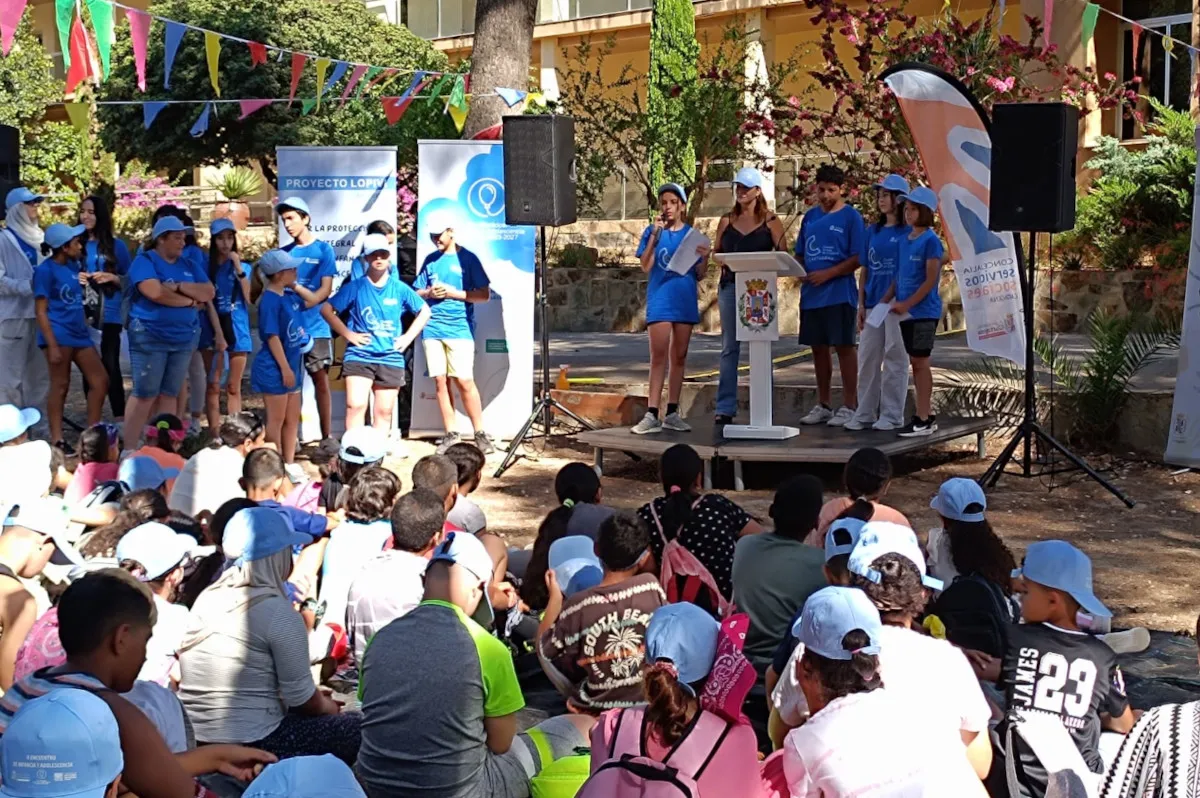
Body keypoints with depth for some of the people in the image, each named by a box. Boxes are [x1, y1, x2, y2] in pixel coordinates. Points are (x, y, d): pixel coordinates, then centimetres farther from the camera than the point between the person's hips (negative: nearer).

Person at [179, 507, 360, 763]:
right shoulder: (279, 613, -15)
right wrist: (330, 707, 12)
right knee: (358, 727, 2)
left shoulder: (207, 598, 7)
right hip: (250, 744, -8)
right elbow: (302, 698, -11)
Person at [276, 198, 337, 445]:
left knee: (321, 380, -1)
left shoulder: (323, 249, 1)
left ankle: (326, 437, 4)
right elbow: (274, 285, 12)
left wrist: (294, 286, -16)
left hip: (315, 327, -3)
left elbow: (326, 290, -5)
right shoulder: (283, 253, 10)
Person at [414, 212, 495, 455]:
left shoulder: (467, 258, 1)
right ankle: (450, 434, 10)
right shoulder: (431, 260, 14)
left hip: (460, 328, -4)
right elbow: (417, 293, 18)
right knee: (441, 381, 3)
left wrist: (453, 293, -11)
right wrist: (429, 293, -4)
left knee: (464, 381, -10)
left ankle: (480, 434, -1)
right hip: (432, 328, 4)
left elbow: (484, 295, -2)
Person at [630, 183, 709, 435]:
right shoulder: (653, 231, 3)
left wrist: (704, 258, -10)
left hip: (685, 300, 3)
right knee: (659, 356, -10)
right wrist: (655, 236, -14)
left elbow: (699, 276, 9)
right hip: (660, 299, -3)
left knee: (679, 357, 7)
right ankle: (652, 415, -12)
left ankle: (672, 413, 13)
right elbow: (646, 267, -8)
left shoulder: (692, 234, 8)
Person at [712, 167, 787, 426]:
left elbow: (782, 255, -1)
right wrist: (721, 260, -7)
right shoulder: (727, 220, 12)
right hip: (730, 286, 2)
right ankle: (725, 408, 4)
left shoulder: (770, 221, 3)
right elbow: (716, 252, 15)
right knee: (729, 347, 2)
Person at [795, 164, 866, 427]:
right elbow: (800, 254, 18)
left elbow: (858, 258, -9)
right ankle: (823, 405, 19)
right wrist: (799, 271, -3)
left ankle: (849, 405, 4)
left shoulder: (850, 216, -4)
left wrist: (828, 274, -17)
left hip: (839, 294, -6)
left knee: (844, 346, -2)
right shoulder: (810, 217, 13)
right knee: (819, 348, 10)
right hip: (811, 294, 6)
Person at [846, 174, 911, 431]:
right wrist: (861, 304, 7)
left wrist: (886, 300, -14)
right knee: (867, 359, 7)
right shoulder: (872, 231, 14)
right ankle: (864, 414, 13)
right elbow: (865, 270, 14)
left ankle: (892, 415, 6)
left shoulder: (907, 232, -4)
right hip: (872, 304, 6)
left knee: (895, 359, 0)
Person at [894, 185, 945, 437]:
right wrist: (893, 300, 4)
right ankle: (925, 414, 17)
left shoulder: (931, 241, -10)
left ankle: (923, 419, 1)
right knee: (915, 362, 10)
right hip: (906, 312, 7)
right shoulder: (905, 239, 12)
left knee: (920, 361, -4)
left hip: (924, 311, -7)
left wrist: (906, 304, -15)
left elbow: (930, 280, -14)